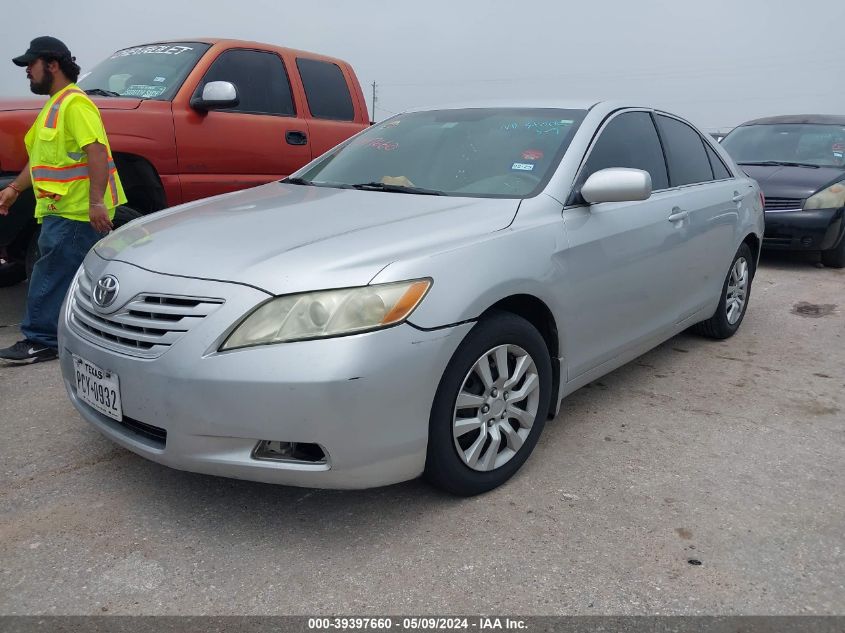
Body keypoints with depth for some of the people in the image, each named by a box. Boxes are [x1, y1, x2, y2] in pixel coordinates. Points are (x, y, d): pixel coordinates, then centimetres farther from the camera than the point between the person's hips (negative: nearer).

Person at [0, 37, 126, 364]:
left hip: (76, 211, -10)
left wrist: (96, 202, -28)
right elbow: (41, 157, 27)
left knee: (50, 278, -6)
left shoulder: (75, 104, -11)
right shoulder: (54, 105, 21)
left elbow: (96, 152, -22)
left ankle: (41, 341, 1)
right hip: (62, 210, 10)